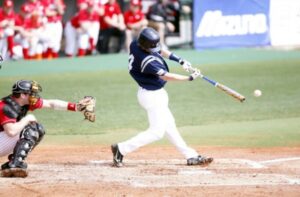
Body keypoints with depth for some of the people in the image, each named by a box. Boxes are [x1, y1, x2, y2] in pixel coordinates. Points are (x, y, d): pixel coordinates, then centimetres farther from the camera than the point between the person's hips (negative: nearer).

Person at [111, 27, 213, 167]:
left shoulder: (135, 44, -7)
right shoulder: (147, 61, -33)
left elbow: (160, 51, 9)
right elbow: (166, 76, -27)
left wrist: (180, 60, 0)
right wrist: (190, 78, -21)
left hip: (156, 94, 10)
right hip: (152, 96, -10)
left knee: (169, 126, 15)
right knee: (156, 132, -2)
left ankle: (190, 156, 22)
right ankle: (122, 149, 2)